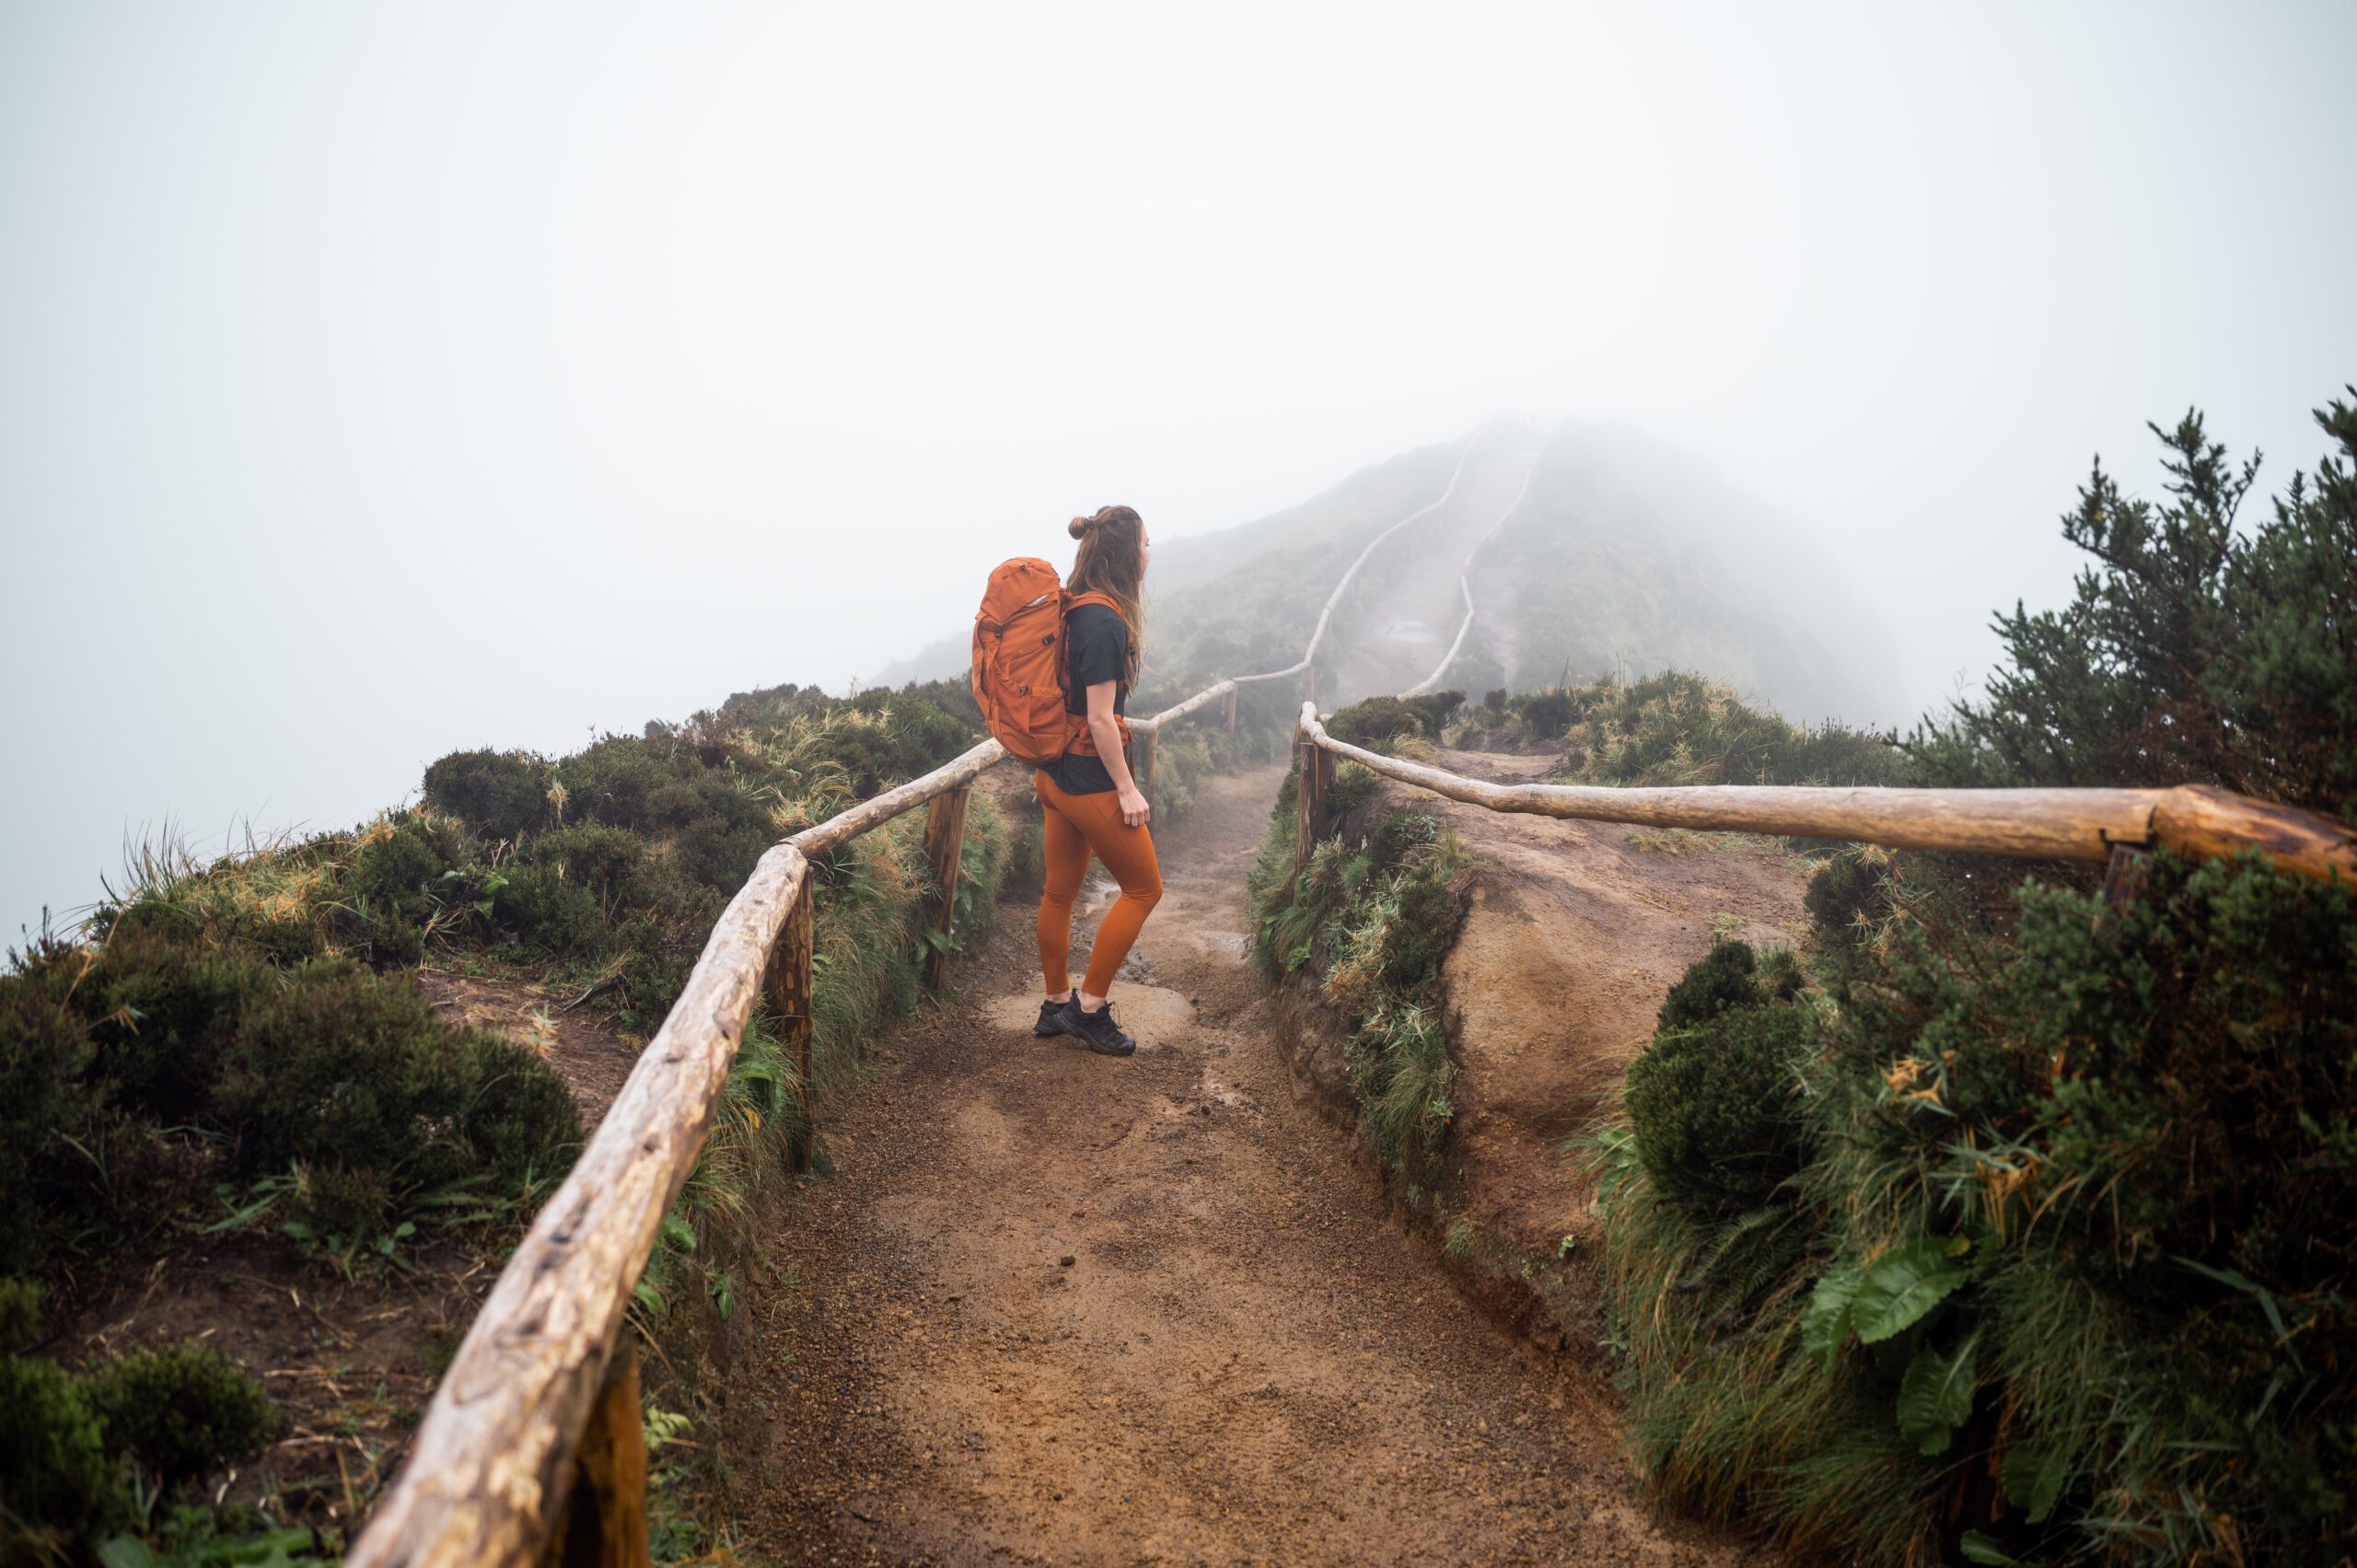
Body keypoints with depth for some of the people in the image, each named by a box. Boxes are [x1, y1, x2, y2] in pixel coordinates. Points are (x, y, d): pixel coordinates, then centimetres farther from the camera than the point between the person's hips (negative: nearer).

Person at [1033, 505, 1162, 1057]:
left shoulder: (1068, 607, 7)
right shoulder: (1105, 623, -22)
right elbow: (1100, 719, -22)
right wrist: (1127, 790, -15)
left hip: (1055, 772, 9)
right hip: (1091, 779, -9)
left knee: (1059, 892, 18)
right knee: (1144, 888, 6)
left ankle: (1057, 1005, 30)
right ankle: (1090, 1007, 10)